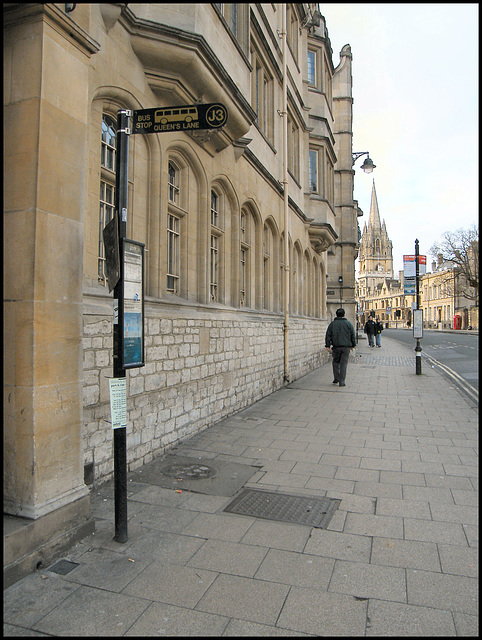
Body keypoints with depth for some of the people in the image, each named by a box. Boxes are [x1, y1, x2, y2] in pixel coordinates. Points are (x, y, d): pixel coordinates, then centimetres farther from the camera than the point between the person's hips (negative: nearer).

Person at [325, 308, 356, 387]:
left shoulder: (332, 324, 3)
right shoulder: (348, 323, 3)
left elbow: (328, 335, 0)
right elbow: (353, 335, 5)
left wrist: (328, 345, 2)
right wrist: (353, 345, 14)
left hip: (336, 346, 1)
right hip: (346, 347, 0)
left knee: (336, 362, 16)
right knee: (344, 363, 1)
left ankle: (336, 378, 16)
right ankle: (342, 382, 0)